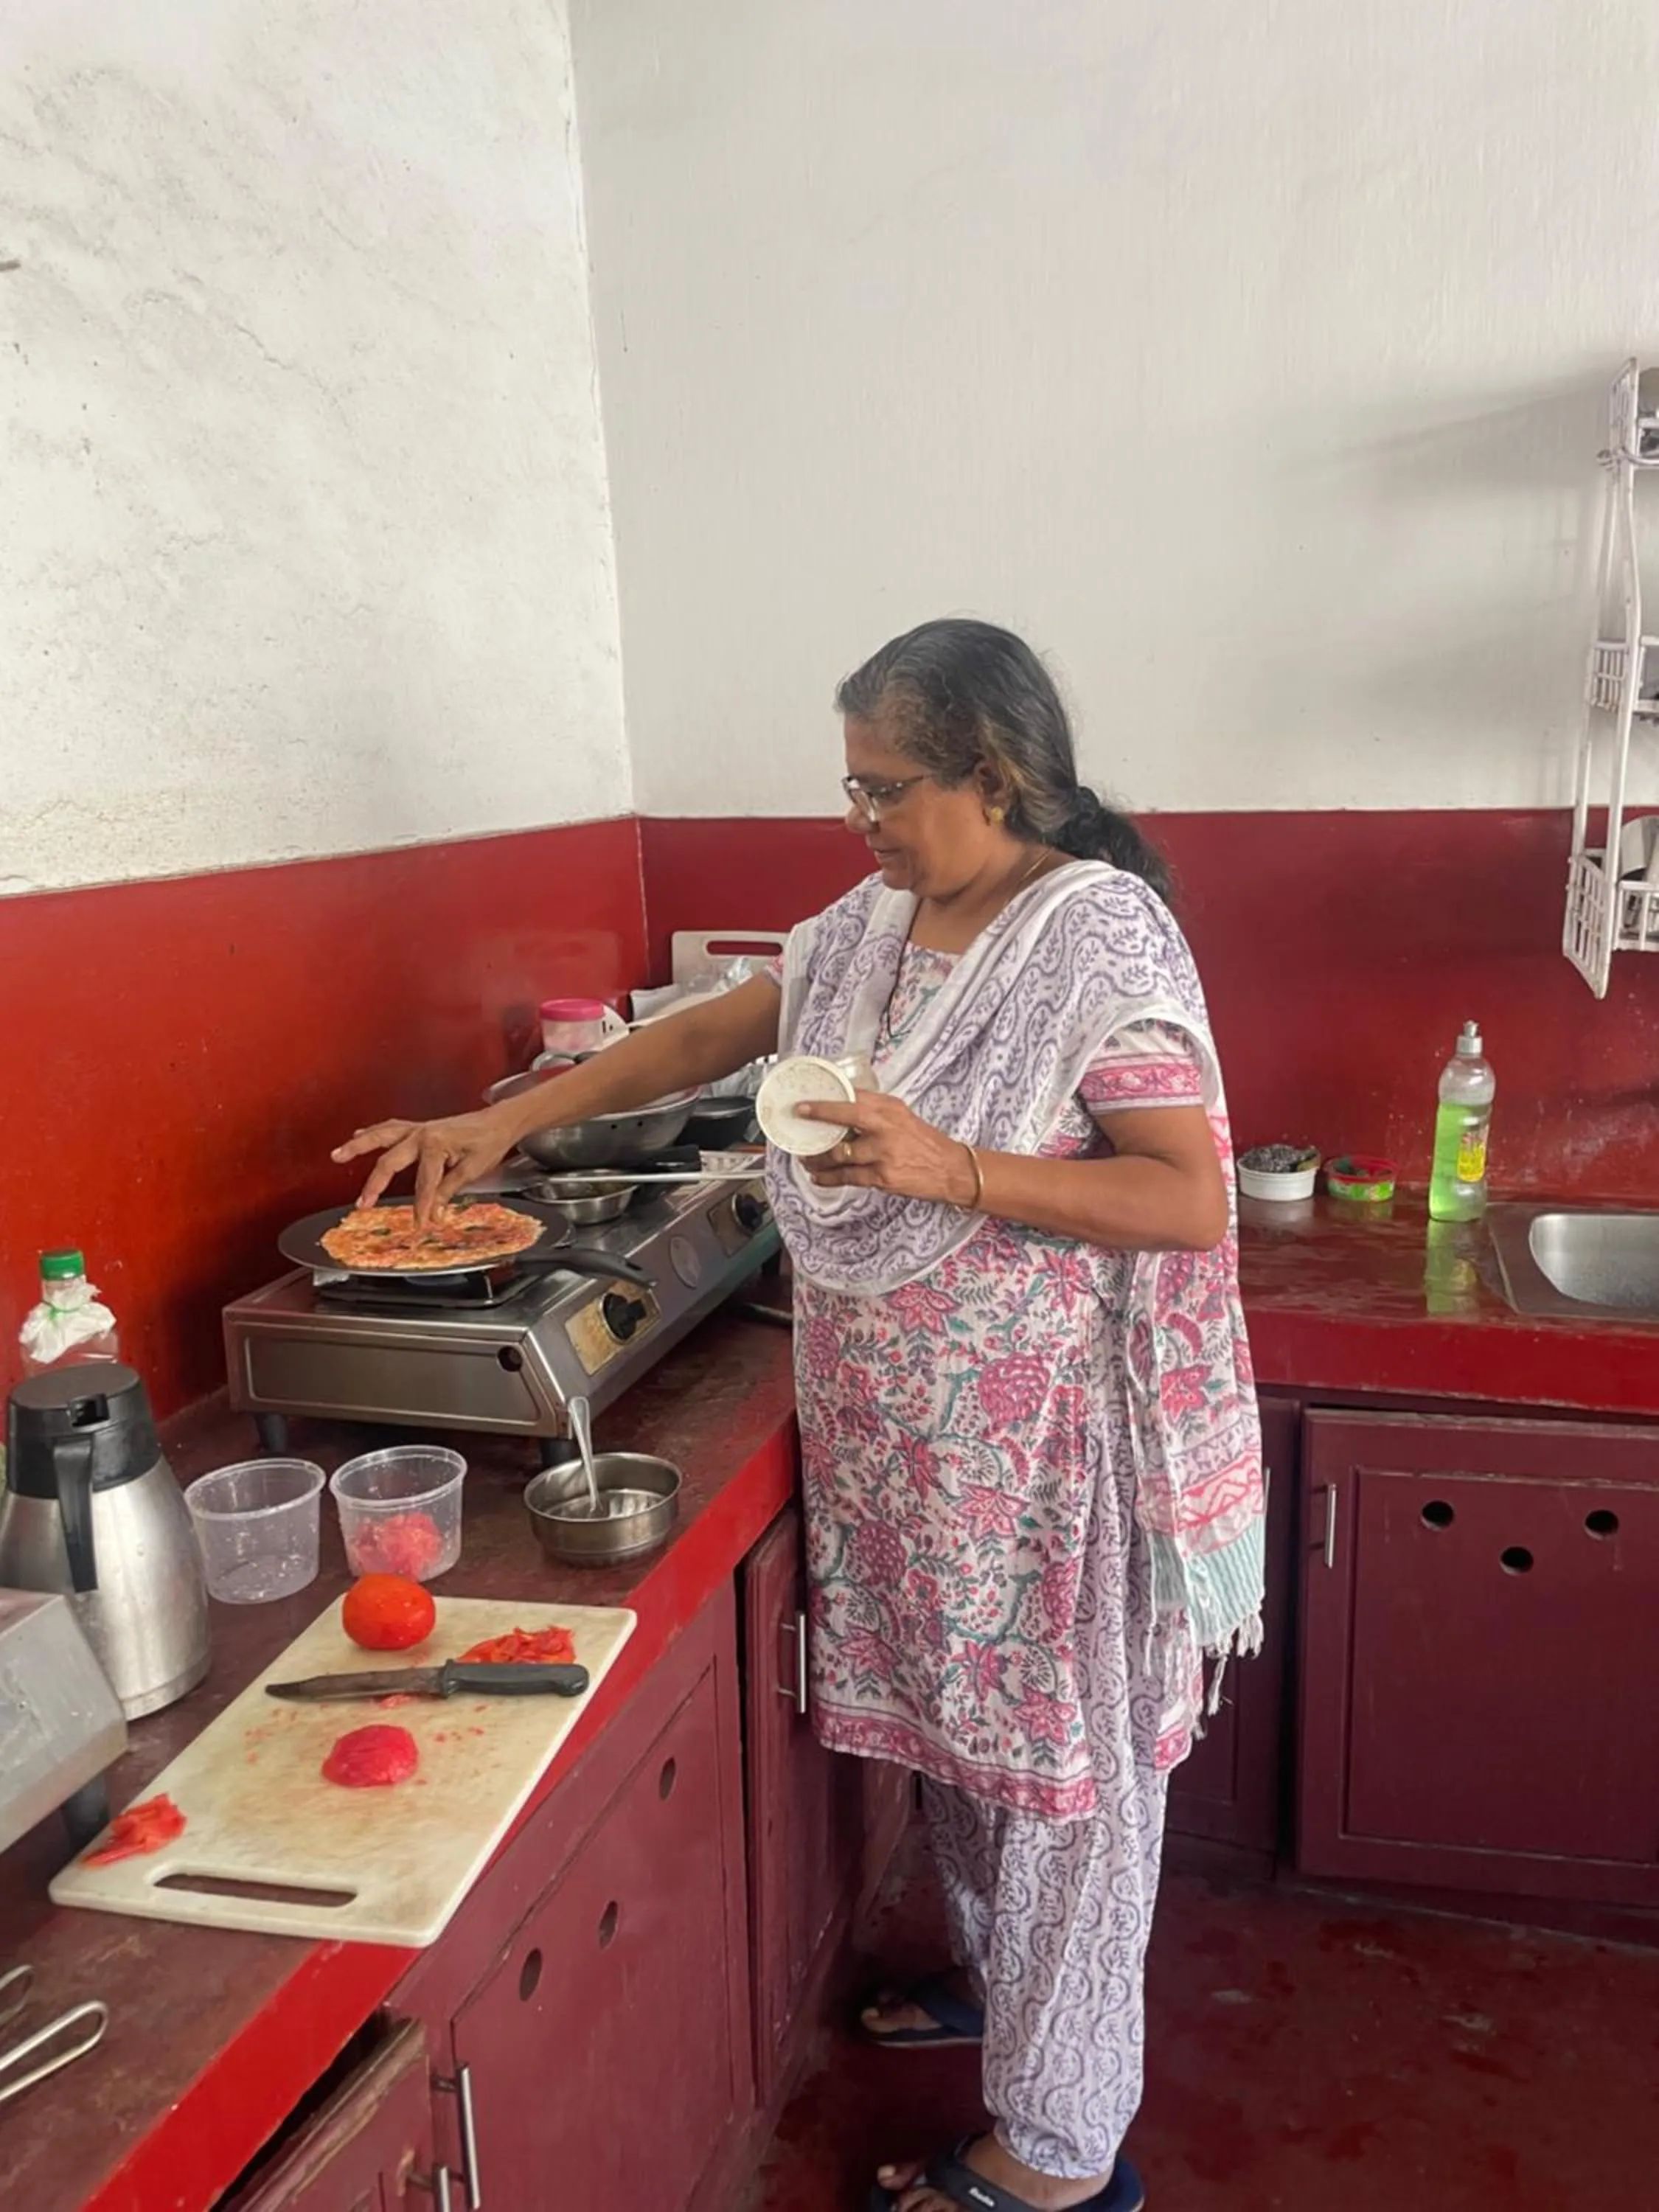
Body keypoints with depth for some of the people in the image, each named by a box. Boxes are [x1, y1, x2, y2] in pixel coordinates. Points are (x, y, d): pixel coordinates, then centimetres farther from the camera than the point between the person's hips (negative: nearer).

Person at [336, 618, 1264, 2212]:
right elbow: (710, 1034, 13)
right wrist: (505, 1123, 8)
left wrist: (953, 1169, -29)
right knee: (952, 1720, 23)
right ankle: (996, 1974, 49)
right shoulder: (877, 924, 5)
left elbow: (1192, 1200, -21)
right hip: (899, 1428, 7)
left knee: (1060, 1759, 8)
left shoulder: (1100, 934, -18)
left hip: (1037, 1440, -7)